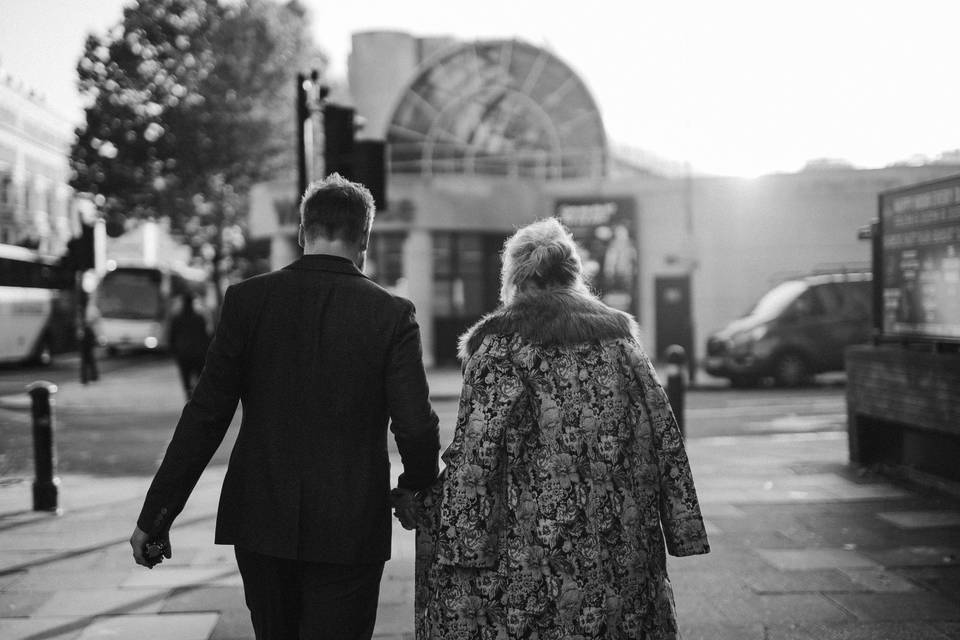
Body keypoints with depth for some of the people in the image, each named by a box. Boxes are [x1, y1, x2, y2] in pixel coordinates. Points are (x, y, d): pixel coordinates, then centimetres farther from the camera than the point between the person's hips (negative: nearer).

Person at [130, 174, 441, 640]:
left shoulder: (248, 300, -3)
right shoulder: (392, 314, -8)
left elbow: (205, 418, -5)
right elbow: (415, 427, -11)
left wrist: (155, 516, 0)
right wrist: (416, 488, 11)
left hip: (261, 521, 3)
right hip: (350, 531, -2)